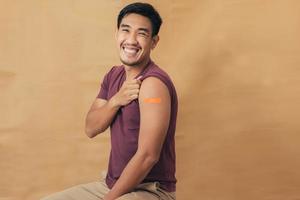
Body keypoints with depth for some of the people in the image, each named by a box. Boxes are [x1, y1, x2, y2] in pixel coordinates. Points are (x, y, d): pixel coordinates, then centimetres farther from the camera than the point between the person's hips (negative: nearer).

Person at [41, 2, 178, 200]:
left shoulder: (153, 82, -19)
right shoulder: (114, 75, 8)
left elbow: (148, 156, -23)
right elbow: (91, 128, 4)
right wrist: (116, 100, -14)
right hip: (112, 184, 8)